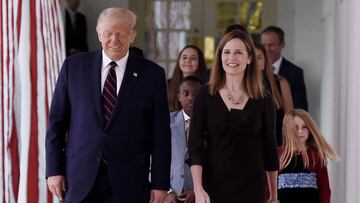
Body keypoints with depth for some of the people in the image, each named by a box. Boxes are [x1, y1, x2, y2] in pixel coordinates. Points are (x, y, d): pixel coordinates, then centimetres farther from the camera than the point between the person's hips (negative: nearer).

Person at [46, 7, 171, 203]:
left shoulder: (151, 74, 1)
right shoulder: (74, 66, 4)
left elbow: (160, 133, 1)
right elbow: (57, 121, 6)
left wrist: (159, 183, -2)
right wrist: (54, 169, 1)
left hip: (128, 186, -1)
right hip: (80, 179, 1)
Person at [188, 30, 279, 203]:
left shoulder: (263, 101, 3)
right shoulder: (205, 96, 1)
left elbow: (269, 148, 10)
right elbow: (195, 145, -3)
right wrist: (198, 189, -14)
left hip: (251, 189, 1)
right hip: (213, 187, 0)